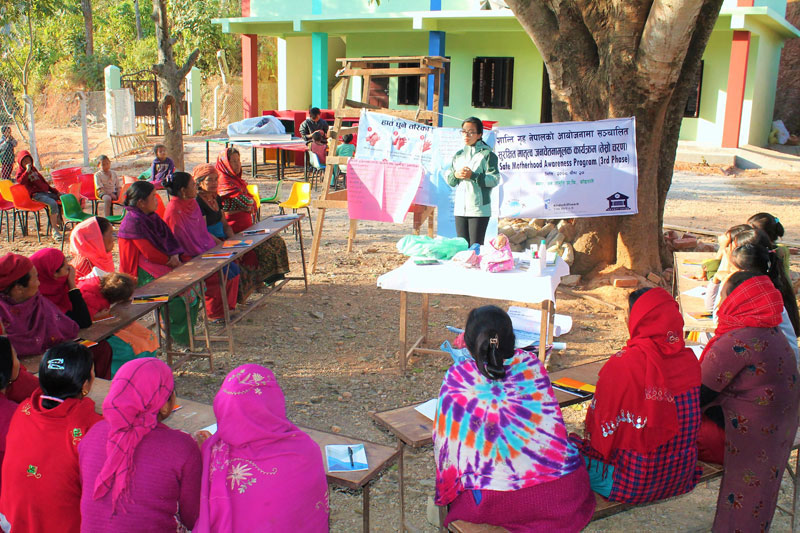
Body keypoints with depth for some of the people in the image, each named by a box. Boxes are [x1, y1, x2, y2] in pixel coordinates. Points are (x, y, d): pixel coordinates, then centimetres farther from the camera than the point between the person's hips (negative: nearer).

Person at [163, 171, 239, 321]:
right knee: (224, 274, -18)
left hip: (205, 251, 9)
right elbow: (178, 241, -17)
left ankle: (226, 307, 8)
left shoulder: (192, 203, 9)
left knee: (233, 269, -4)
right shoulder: (174, 210, -18)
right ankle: (214, 313, -1)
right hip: (191, 259, -9)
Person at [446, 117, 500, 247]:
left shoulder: (487, 154, -2)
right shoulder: (458, 155, 16)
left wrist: (473, 176, -18)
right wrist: (456, 175, -7)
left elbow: (494, 179, -10)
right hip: (460, 208, 6)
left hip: (479, 209, -5)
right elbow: (449, 181, 15)